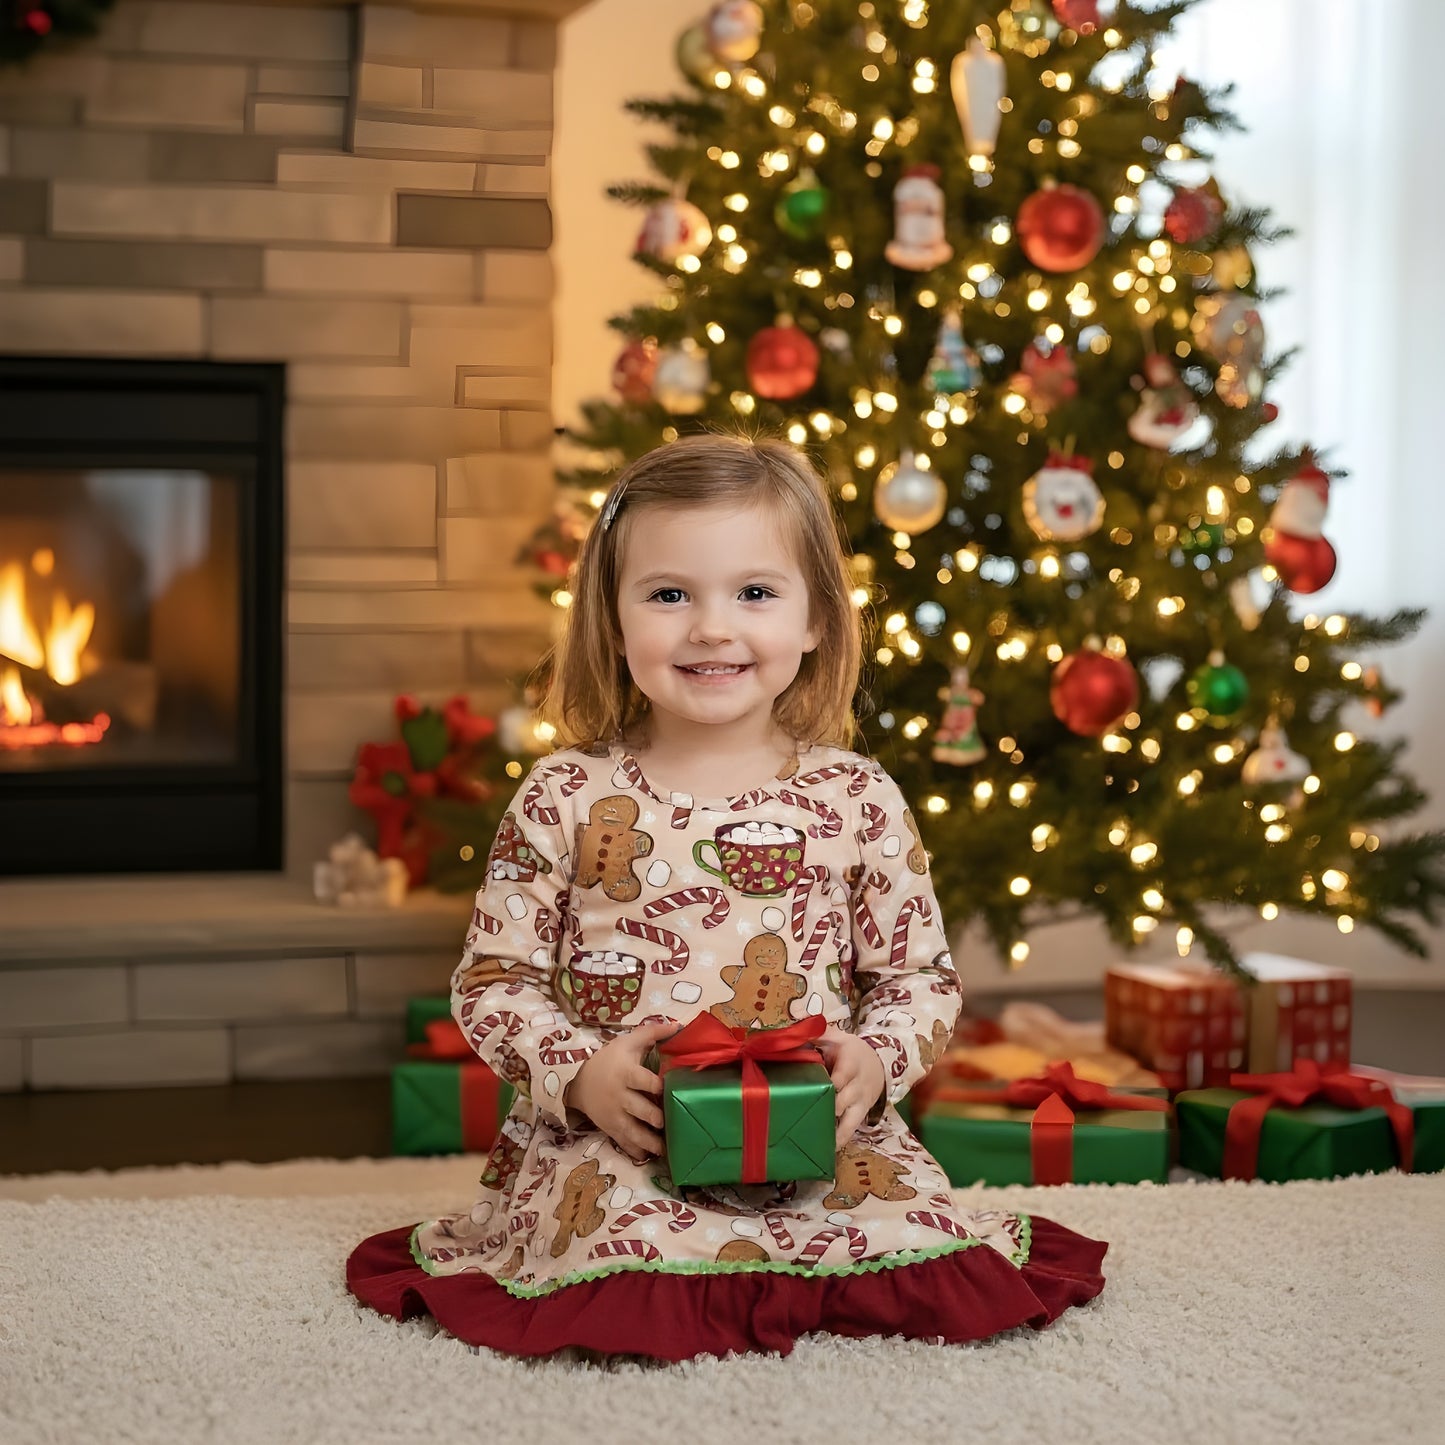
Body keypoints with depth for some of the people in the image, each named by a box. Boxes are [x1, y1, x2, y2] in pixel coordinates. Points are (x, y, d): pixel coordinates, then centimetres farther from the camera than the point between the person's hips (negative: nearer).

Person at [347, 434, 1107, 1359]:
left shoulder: (858, 801, 5)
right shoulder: (568, 798, 2)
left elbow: (923, 976, 11)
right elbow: (492, 978, 6)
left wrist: (875, 1060, -10)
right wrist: (578, 1071, -12)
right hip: (614, 1144, -2)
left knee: (940, 1267, -20)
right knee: (631, 1279, -32)